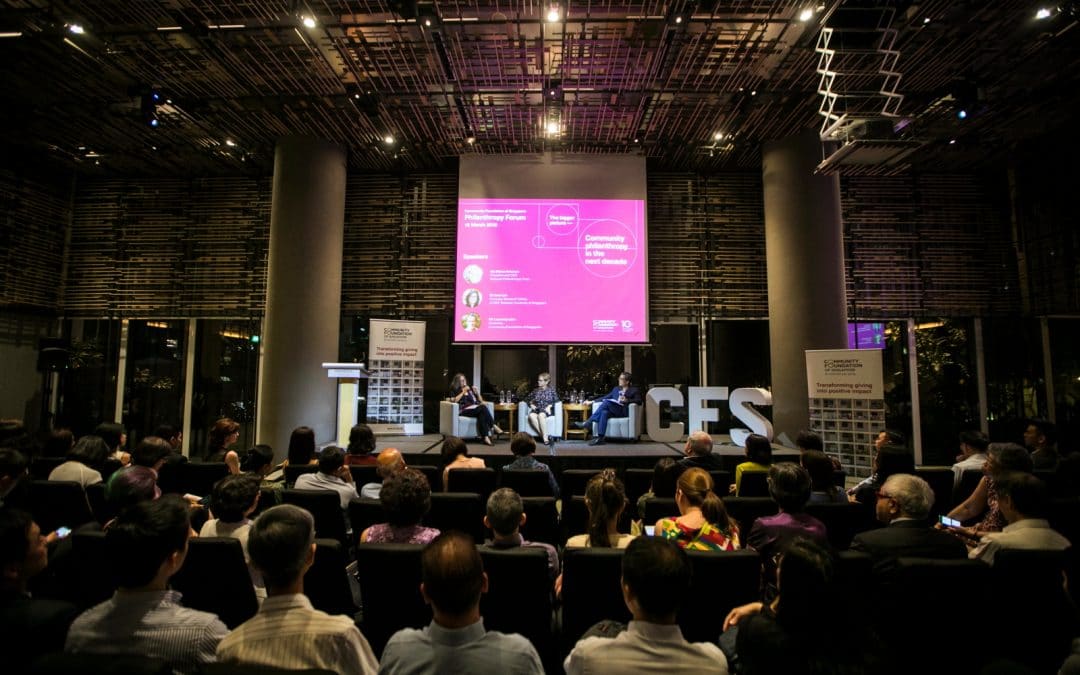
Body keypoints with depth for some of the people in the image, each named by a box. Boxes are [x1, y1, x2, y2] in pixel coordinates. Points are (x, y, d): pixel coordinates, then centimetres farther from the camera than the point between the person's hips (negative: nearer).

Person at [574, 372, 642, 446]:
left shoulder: (634, 390, 14)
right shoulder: (616, 389, 30)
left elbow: (639, 401, 0)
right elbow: (605, 397, 28)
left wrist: (627, 400, -16)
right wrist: (591, 401, 18)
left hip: (624, 411, -5)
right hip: (613, 410, 5)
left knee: (606, 402, -31)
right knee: (604, 412, -33)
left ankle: (588, 422, -32)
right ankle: (599, 438, -40)